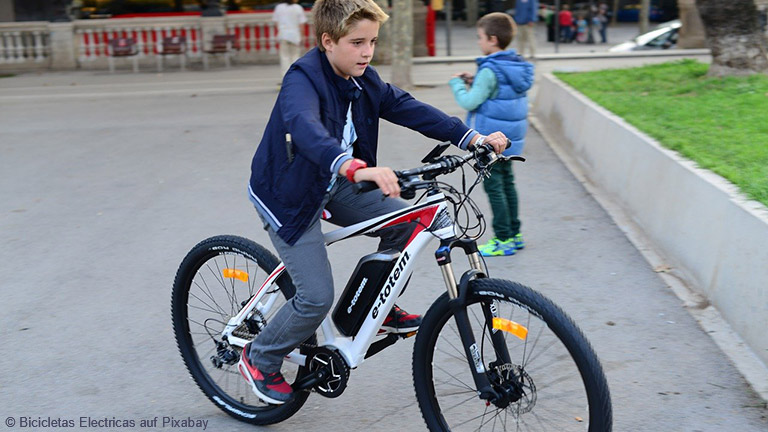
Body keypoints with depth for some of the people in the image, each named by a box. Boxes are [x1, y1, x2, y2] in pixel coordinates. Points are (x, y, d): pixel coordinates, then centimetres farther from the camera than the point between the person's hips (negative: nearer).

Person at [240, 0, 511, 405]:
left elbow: (406, 107, -7)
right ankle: (259, 359, 15)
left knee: (405, 220, -7)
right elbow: (306, 129, -46)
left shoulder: (362, 78, -2)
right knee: (317, 298, -11)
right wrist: (356, 169, -65)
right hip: (288, 194, -7)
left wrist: (473, 137, -17)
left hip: (332, 185, 7)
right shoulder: (302, 79, -26)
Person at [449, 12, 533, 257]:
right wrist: (474, 83, 10)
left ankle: (504, 240, 4)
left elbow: (469, 102, -20)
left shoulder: (490, 71, -20)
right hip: (511, 140, 9)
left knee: (494, 187, -1)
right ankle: (514, 234, 26)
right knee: (507, 183, 17)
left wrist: (457, 83, -3)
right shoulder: (517, 66, 8)